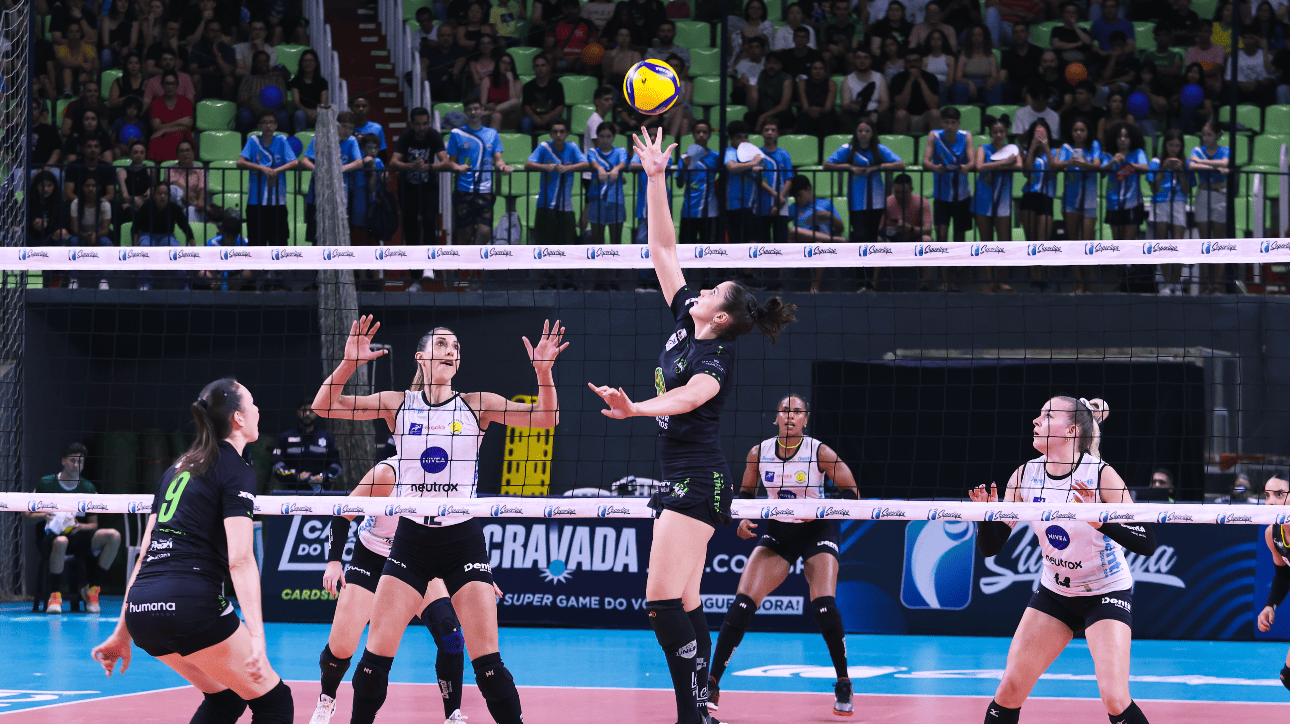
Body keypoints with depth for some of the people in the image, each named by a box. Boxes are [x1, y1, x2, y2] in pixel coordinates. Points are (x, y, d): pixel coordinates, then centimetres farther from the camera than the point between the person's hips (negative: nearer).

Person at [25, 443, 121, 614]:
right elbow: (28, 514, 7)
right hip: (51, 536, -4)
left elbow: (93, 524, 11)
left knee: (114, 536, -23)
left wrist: (80, 526, -12)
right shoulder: (46, 484, 3)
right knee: (61, 542, -43)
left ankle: (91, 588, -12)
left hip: (78, 536, 4)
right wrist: (44, 516, -15)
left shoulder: (88, 489, 10)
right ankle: (55, 594, -26)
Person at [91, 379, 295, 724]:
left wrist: (123, 632, 24)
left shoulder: (178, 468, 22)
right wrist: (257, 638, -19)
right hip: (189, 602, -8)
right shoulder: (237, 471, 0)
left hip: (141, 607, 8)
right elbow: (240, 560, -12)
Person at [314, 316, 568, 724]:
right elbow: (324, 406, -2)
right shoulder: (398, 404, 3)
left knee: (486, 658, -7)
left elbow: (545, 418, -3)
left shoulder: (475, 405, 3)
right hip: (411, 539, 1)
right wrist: (349, 362, -19)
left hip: (463, 540, -1)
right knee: (377, 651, -4)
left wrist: (543, 370, -21)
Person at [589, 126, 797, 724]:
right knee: (683, 605, 8)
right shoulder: (685, 321, 10)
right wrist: (655, 180, 8)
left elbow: (690, 395, -35)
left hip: (697, 480, -9)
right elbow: (662, 248, 12)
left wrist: (635, 408, -53)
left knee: (662, 602, -16)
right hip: (684, 479, 9)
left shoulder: (717, 357, -13)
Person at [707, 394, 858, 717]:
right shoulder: (758, 454, -6)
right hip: (777, 534, 3)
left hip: (817, 532, -3)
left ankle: (844, 686, -1)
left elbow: (851, 495, -9)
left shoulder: (821, 453, -15)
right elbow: (746, 494, 9)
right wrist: (743, 520, -10)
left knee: (824, 608, -21)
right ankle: (711, 684, -6)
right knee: (741, 605, -13)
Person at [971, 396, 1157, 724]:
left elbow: (1146, 543, -25)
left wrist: (1100, 521, -40)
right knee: (1009, 691, -1)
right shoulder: (1025, 476, -8)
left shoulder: (1100, 474, -21)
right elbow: (990, 546, -5)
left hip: (1107, 593, -4)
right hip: (1054, 592, 5)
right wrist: (988, 515, -25)